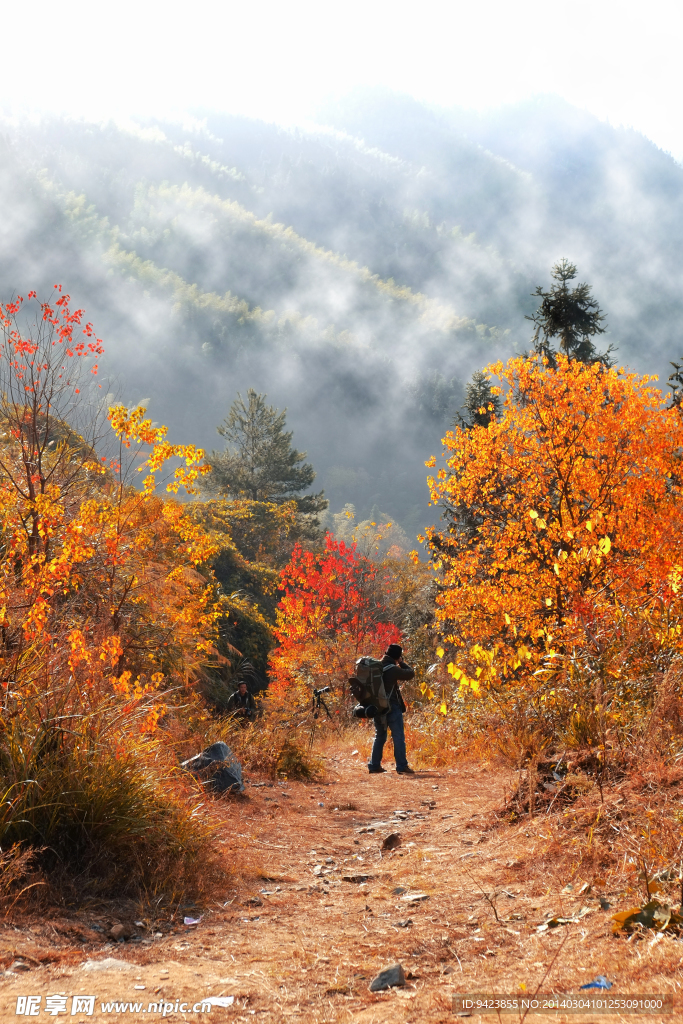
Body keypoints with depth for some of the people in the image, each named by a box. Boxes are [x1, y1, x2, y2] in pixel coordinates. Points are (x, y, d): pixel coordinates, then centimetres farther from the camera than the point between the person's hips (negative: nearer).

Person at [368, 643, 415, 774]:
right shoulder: (393, 669, -15)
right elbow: (411, 673, -7)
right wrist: (401, 663, 5)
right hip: (392, 708, -7)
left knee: (379, 737, 16)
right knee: (398, 737, -3)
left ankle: (374, 766, 15)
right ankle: (402, 767, -7)